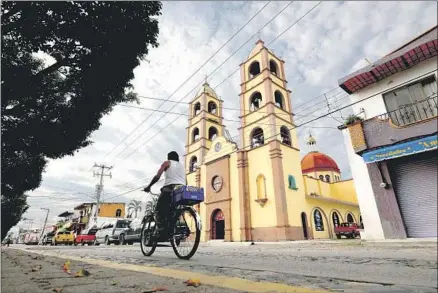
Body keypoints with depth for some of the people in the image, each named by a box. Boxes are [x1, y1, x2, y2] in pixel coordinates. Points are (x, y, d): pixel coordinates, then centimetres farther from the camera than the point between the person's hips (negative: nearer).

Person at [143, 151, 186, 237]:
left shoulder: (167, 163, 14)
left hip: (170, 188, -5)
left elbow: (157, 176, 3)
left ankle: (161, 231, -15)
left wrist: (148, 186, 10)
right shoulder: (182, 166, 29)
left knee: (159, 210, -1)